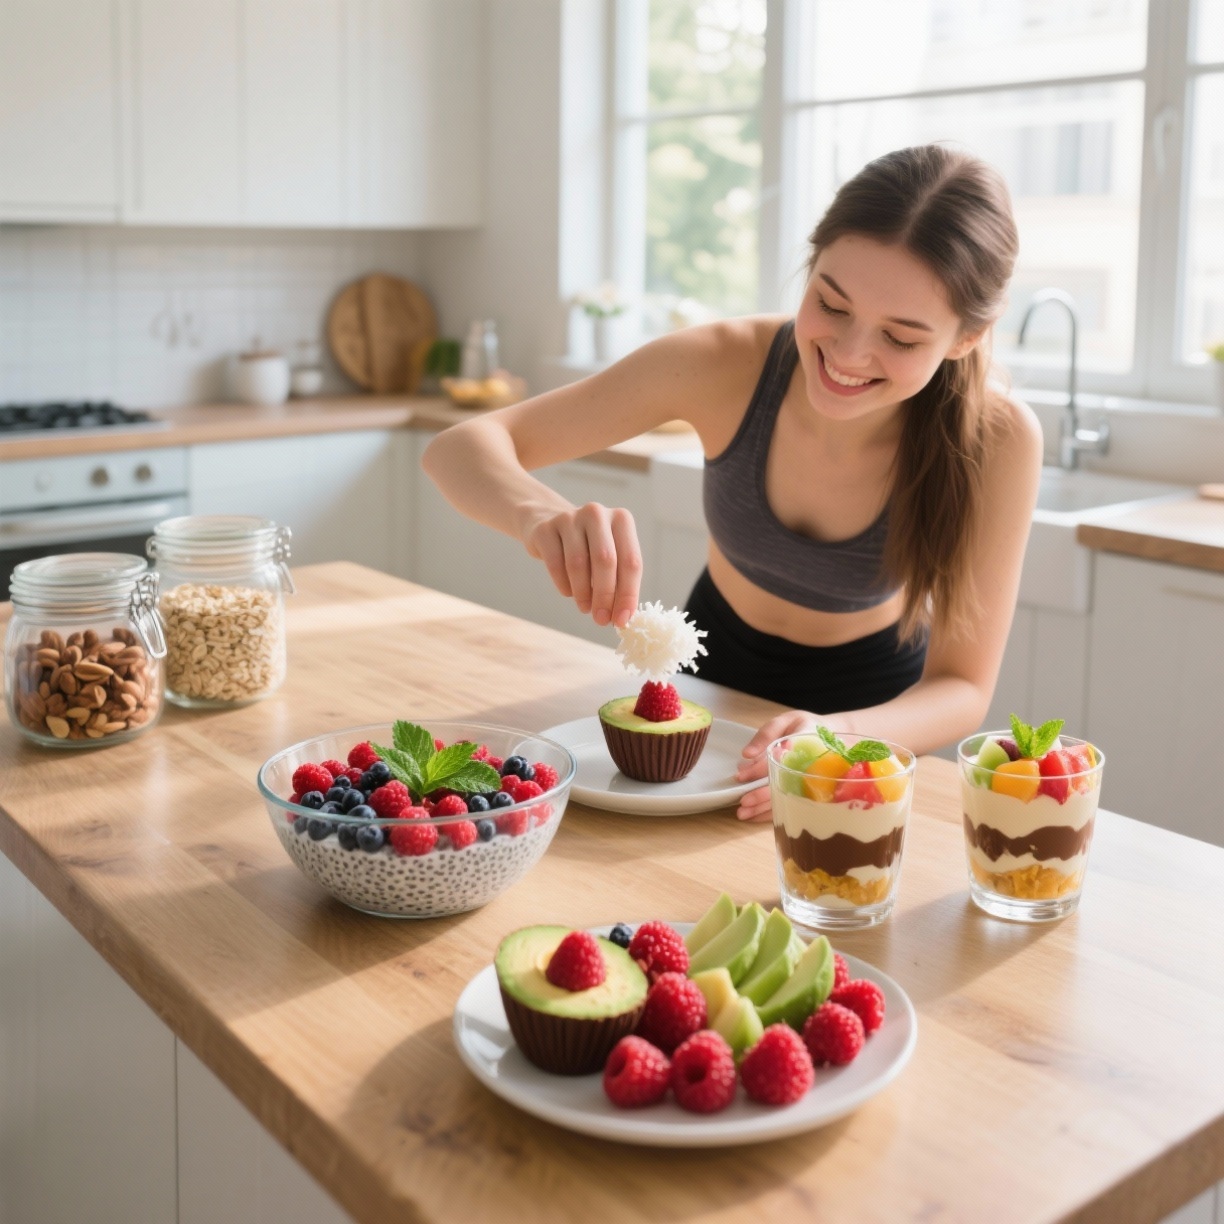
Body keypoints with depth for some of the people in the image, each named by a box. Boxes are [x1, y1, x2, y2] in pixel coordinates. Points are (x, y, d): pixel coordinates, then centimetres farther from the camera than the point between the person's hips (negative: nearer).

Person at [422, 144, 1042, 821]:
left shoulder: (998, 440, -30)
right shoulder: (726, 362, -29)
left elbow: (962, 689, -24)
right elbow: (460, 448, -28)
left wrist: (844, 739, -46)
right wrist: (539, 511, -51)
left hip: (871, 699, -1)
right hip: (716, 667, 1)